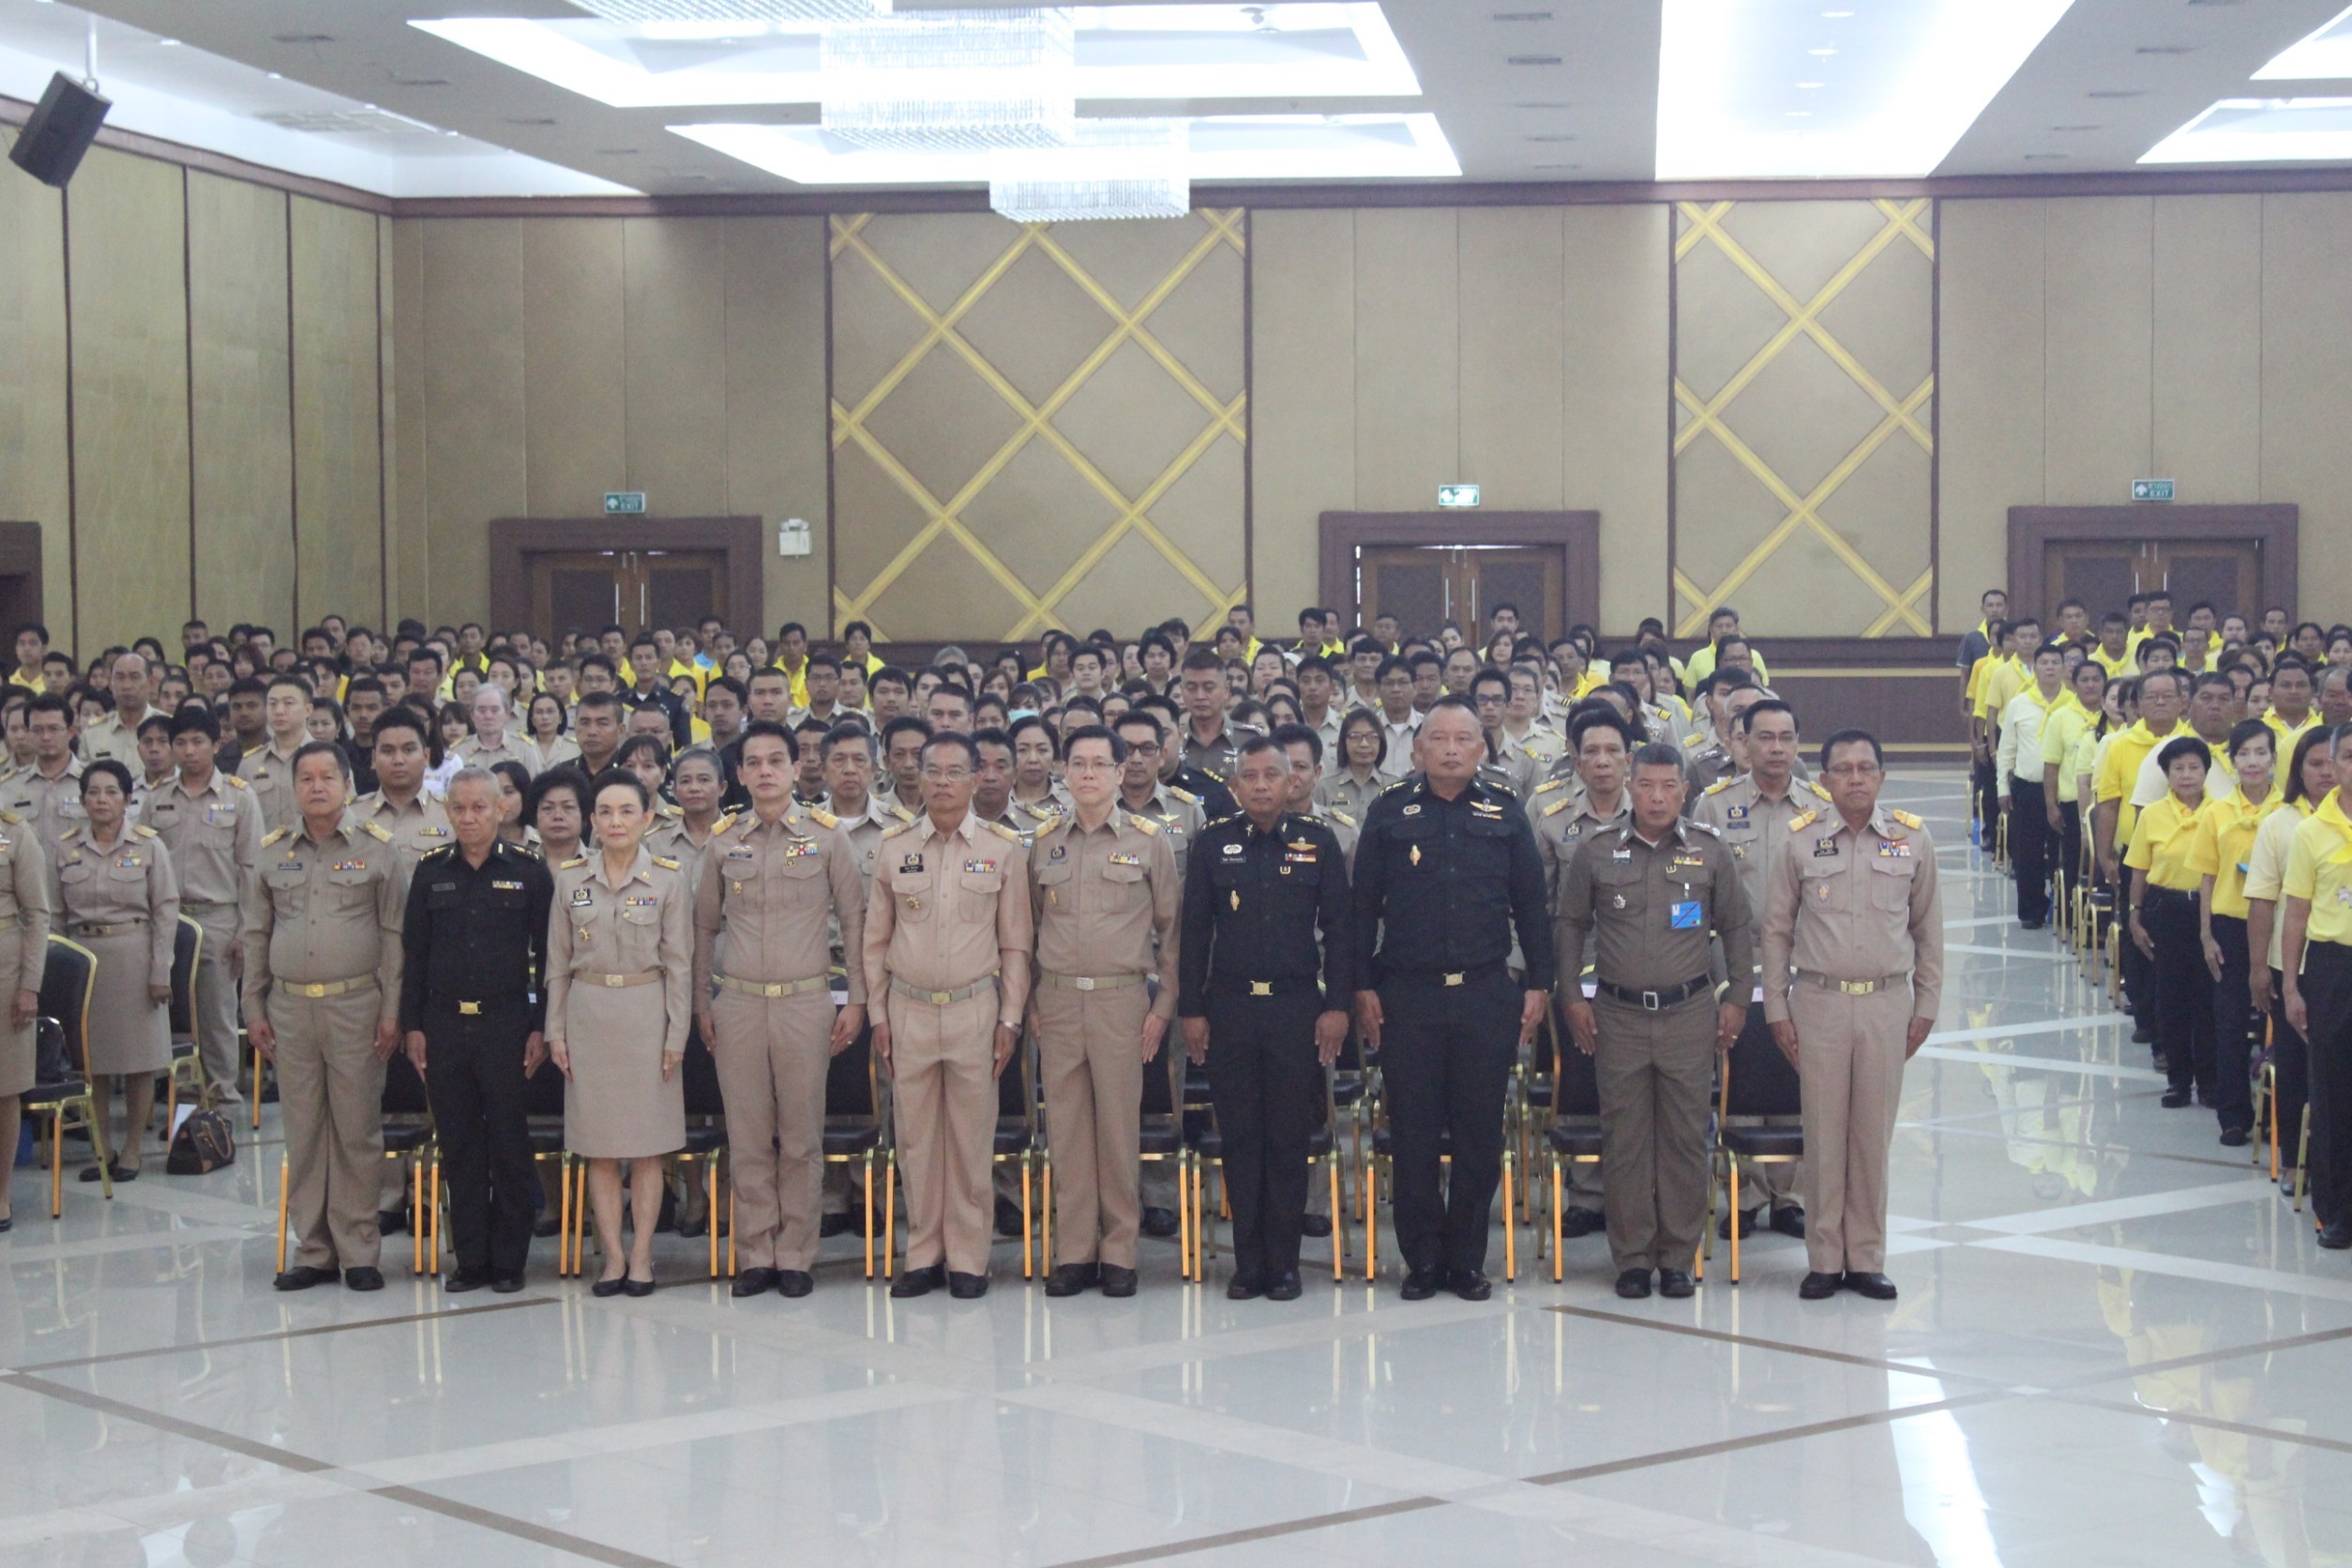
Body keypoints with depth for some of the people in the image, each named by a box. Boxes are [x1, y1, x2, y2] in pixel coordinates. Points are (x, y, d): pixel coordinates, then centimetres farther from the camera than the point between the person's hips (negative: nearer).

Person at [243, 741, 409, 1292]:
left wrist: (391, 1012, -4)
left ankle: (359, 1252, 6)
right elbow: (255, 935, 14)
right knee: (303, 1132, 6)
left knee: (357, 1131, 0)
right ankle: (313, 1251, 13)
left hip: (356, 1006, -3)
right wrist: (254, 1009, 9)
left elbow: (395, 935, 1)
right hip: (290, 1007, 3)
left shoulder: (377, 849, 2)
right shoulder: (272, 851, 10)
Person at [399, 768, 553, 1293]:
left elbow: (546, 954, 0)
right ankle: (470, 1259, 14)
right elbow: (414, 952, 10)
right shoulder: (430, 871, 8)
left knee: (509, 1144, 2)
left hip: (507, 1023, -3)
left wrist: (541, 1027, -5)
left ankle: (509, 1262, 9)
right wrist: (412, 1026, 5)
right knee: (458, 1146, 6)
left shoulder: (528, 870, 0)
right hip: (445, 1026, 3)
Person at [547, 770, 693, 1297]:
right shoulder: (569, 877, 3)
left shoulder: (668, 877, -2)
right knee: (599, 1146, 4)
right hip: (588, 1012, 2)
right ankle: (613, 1255, 9)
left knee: (648, 1144, 2)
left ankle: (641, 1254, 9)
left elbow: (678, 962, 0)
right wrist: (555, 1031, 3)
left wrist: (676, 1034, -4)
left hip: (647, 1013, -2)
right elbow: (558, 962, 7)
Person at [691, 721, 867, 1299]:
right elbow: (704, 926, 15)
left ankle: (795, 1256, 9)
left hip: (805, 1002, -2)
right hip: (738, 1003, 2)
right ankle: (755, 1256, 11)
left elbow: (855, 920, 4)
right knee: (748, 1136, 5)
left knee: (801, 1136, 2)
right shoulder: (723, 840, 8)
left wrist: (856, 999, 0)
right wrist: (701, 1004, 12)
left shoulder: (827, 835, 1)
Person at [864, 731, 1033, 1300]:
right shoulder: (893, 847, 5)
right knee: (915, 1138, 6)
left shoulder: (1003, 849, 1)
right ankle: (923, 1256, 16)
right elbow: (876, 939, 10)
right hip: (908, 1009, 2)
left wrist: (1010, 1019, -1)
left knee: (971, 1139, 2)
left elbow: (1016, 944, 4)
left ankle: (968, 1260, 11)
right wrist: (878, 1014, 6)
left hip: (975, 1008, -2)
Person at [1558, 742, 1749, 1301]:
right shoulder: (1596, 852, 3)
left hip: (1689, 1013, 0)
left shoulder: (1709, 852, 4)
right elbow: (1571, 925, 11)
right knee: (1624, 1139, 2)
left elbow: (1737, 928, 11)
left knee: (1686, 1138, 2)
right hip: (1618, 1015, 0)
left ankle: (1678, 1257, 11)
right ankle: (1632, 1258, 10)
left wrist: (1737, 1001, 7)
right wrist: (1572, 998, 5)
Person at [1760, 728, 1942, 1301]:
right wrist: (1777, 1010, 1)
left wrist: (1926, 1006, 6)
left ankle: (1867, 1259, 15)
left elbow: (1929, 927, 9)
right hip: (1819, 1001, -1)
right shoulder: (1801, 840, -1)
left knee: (1874, 1133, 6)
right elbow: (1776, 929, 5)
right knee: (1823, 1133, 3)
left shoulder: (1912, 839, 2)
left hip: (1887, 1002, 1)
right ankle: (1824, 1259, 12)